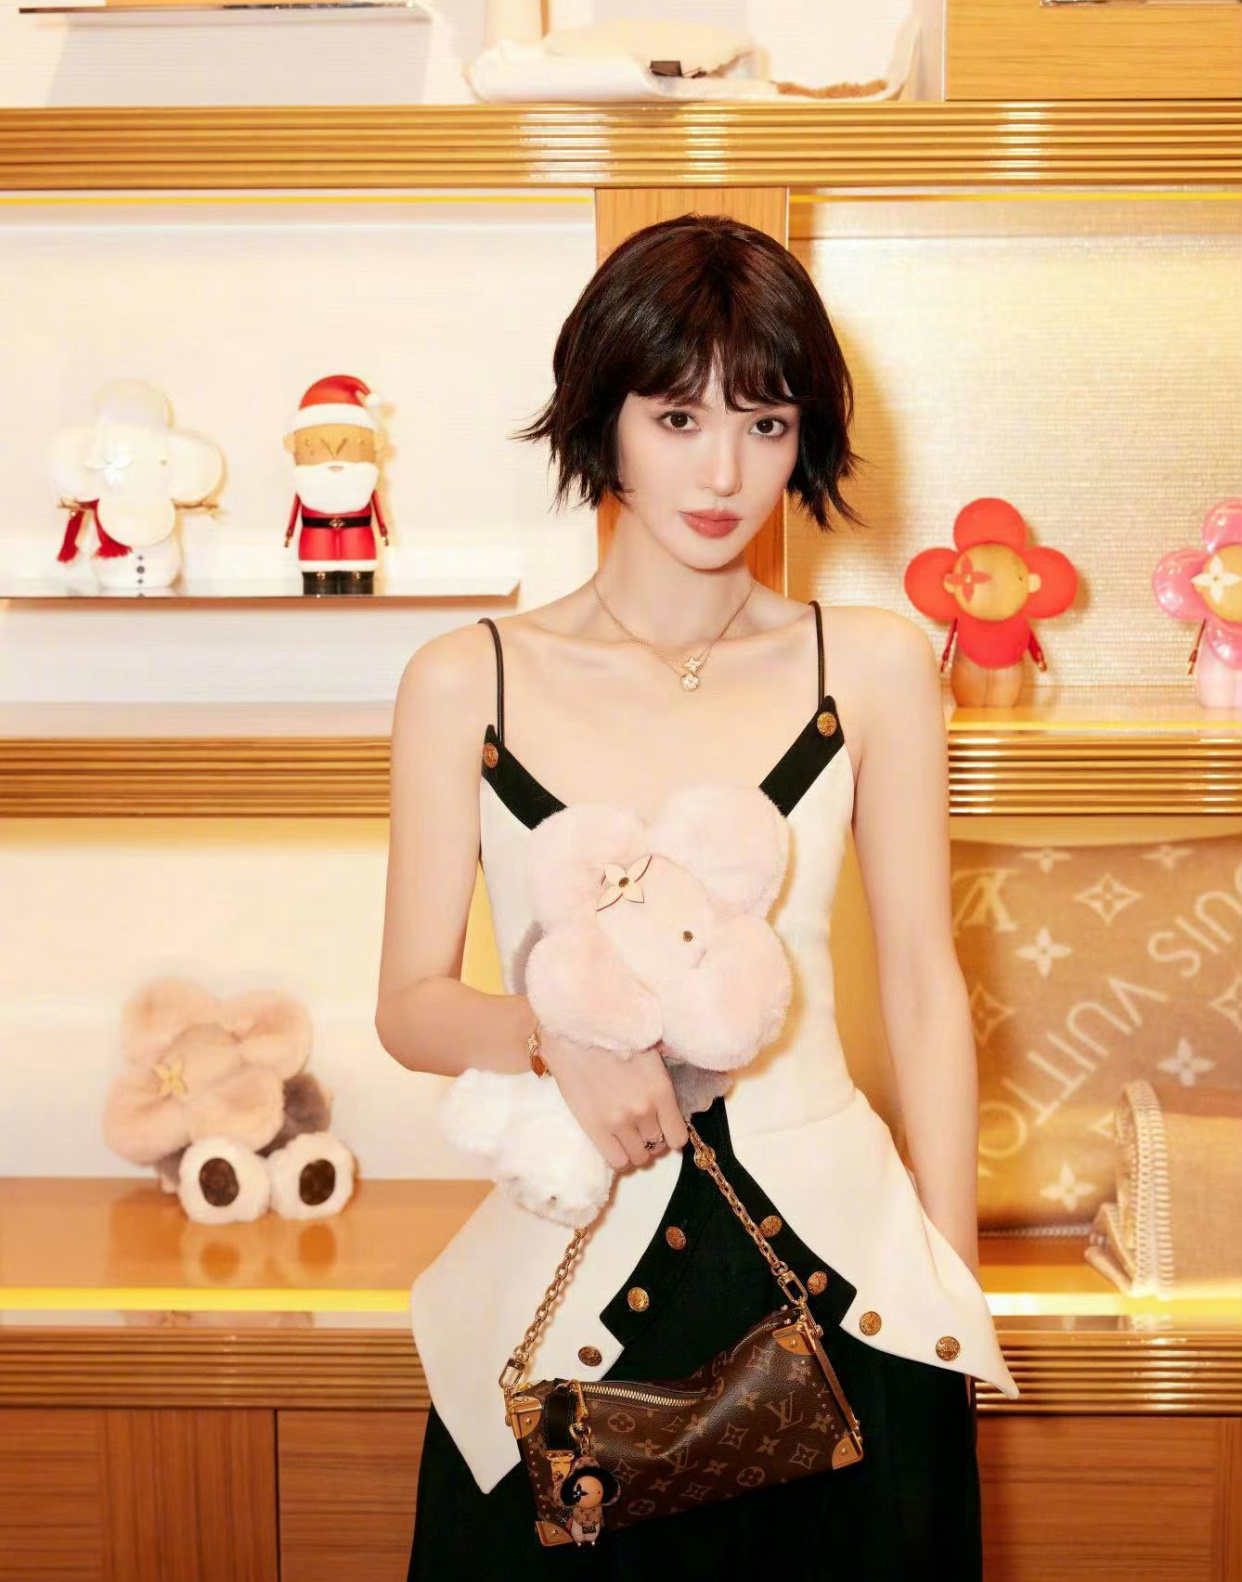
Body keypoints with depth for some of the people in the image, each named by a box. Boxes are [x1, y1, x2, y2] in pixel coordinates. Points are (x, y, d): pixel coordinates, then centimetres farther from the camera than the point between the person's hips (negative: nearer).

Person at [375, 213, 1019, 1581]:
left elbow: (923, 989, 5)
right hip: (569, 1264, 0)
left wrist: (956, 1285, 4)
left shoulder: (871, 668, 1)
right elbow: (411, 1005, 1)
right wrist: (554, 1033, -20)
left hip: (836, 1260, 1)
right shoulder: (466, 684, -1)